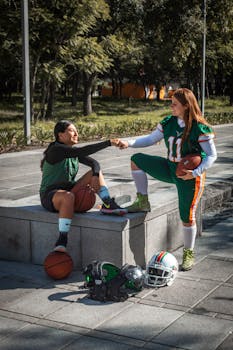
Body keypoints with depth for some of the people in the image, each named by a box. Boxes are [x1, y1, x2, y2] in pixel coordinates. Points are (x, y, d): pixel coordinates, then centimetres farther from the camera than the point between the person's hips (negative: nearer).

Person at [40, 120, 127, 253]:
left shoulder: (73, 152, 9)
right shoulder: (55, 150, -18)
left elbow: (94, 162, 0)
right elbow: (83, 151, -31)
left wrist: (96, 176, -22)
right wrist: (108, 142, -35)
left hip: (68, 190, 9)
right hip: (50, 196, -8)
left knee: (96, 171, 0)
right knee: (68, 197, -43)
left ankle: (107, 204, -18)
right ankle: (62, 240, -40)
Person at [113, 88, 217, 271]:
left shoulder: (200, 128, -17)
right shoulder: (168, 123, 0)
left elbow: (212, 155, -13)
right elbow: (150, 139, 8)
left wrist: (195, 173, -25)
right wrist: (128, 143, -5)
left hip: (190, 175, -6)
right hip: (170, 168, 6)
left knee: (187, 215, -4)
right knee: (137, 159, -1)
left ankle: (189, 254, 16)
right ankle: (143, 202, 5)